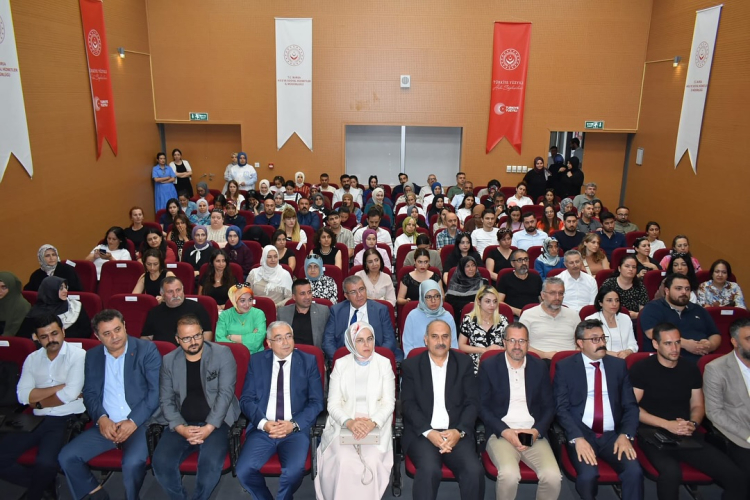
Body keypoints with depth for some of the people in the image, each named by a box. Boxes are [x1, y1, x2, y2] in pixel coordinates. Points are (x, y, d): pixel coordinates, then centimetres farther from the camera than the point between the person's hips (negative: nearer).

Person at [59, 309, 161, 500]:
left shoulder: (147, 350, -5)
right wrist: (101, 418, -10)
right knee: (67, 457, -11)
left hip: (140, 422, -5)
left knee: (132, 463, -30)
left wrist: (133, 422, -17)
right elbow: (89, 393, 9)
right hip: (106, 424, 5)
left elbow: (156, 391, -9)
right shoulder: (92, 355, 11)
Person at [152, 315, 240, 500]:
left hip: (216, 422, -3)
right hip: (181, 424, 3)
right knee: (160, 463, -21)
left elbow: (225, 393, -9)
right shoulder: (168, 361, 6)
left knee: (211, 463, -29)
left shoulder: (222, 354, -4)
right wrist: (181, 428, -13)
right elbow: (166, 400, 3)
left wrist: (209, 427, -18)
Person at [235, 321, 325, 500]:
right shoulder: (256, 361, 9)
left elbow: (317, 402, 2)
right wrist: (263, 423, -12)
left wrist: (294, 424, -12)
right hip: (262, 429, 2)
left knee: (294, 471, -27)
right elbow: (246, 399, 5)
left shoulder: (308, 361, 5)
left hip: (297, 430, -1)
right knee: (244, 471, -22)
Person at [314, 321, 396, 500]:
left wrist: (372, 423, -21)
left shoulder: (384, 363, 4)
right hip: (344, 425, 0)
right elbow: (333, 404, 0)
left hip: (376, 426, 0)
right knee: (344, 462, -26)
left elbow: (389, 402, -2)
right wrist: (349, 422, -20)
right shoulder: (340, 364, 5)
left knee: (371, 461, -26)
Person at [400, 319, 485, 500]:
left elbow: (472, 402, 5)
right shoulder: (411, 365, 7)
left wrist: (459, 431, -12)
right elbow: (408, 404, 0)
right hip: (421, 433, -1)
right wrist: (429, 432, -15)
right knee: (429, 469, -30)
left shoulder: (464, 363, 11)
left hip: (456, 433, 1)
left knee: (475, 471, -25)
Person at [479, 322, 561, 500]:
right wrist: (505, 431, -12)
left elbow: (549, 406, 10)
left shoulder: (540, 367, 9)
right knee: (509, 474, -30)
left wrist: (537, 431, -8)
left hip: (534, 434, 2)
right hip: (501, 433, -2)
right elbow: (482, 406, 0)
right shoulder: (489, 366, 1)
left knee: (553, 477, -23)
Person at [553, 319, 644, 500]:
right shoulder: (565, 367, 2)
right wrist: (577, 438, -18)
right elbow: (561, 408, -4)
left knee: (634, 471, -26)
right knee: (588, 474, -27)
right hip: (581, 433, -2)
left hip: (612, 435, 2)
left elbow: (630, 405, 10)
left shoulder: (618, 365, 12)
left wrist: (625, 435, -7)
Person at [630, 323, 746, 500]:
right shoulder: (641, 369, -5)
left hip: (687, 436, 5)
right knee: (671, 472, -35)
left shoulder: (691, 369, 9)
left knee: (737, 477, -14)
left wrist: (693, 424, -6)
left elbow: (697, 405, 16)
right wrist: (667, 424, -14)